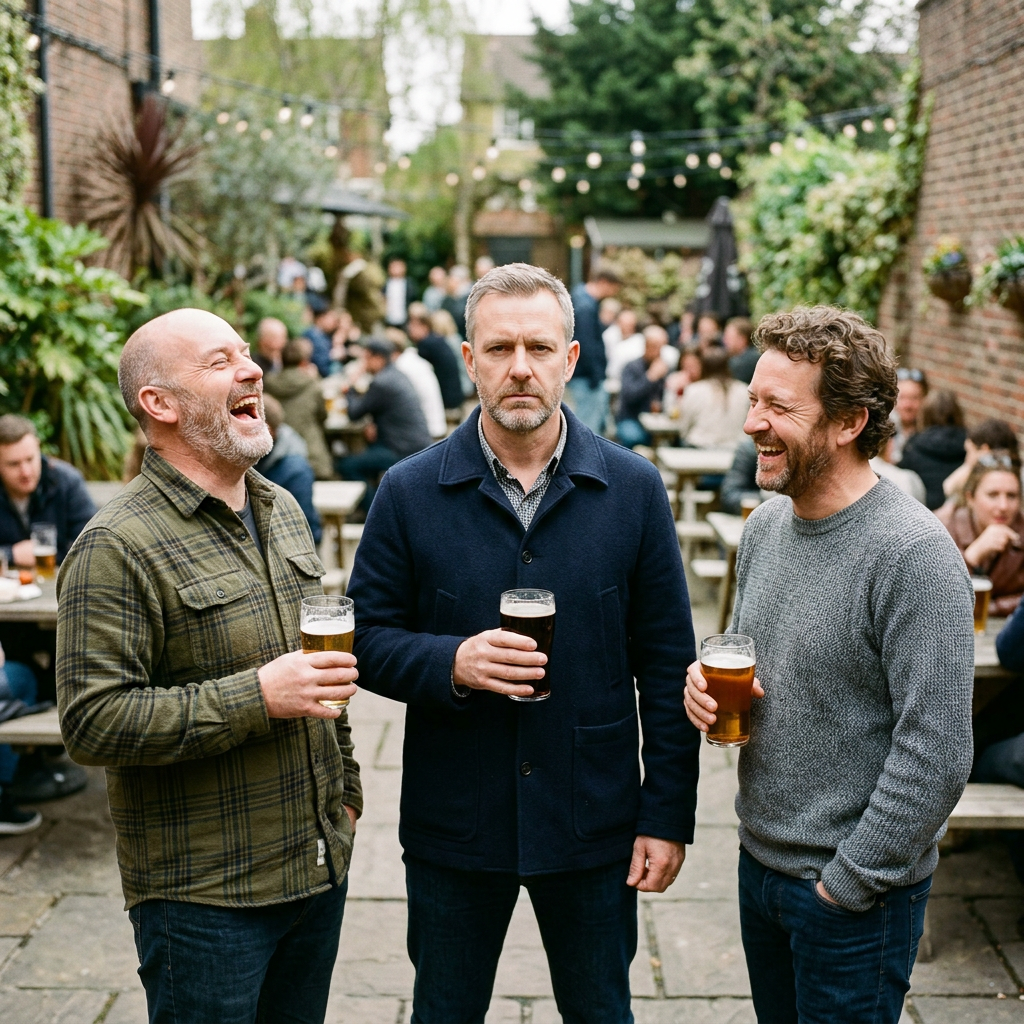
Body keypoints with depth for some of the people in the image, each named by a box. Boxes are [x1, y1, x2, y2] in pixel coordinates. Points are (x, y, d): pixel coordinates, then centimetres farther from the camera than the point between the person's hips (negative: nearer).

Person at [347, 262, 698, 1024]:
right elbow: (369, 638, -1)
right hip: (453, 821, 0)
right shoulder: (410, 492, -5)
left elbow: (667, 665, -2)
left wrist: (668, 814, -3)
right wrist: (451, 663, -21)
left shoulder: (633, 489, -4)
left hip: (594, 819, 0)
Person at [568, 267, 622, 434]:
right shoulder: (586, 307, -19)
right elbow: (586, 345, -24)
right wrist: (595, 377, -21)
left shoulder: (587, 303, 13)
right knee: (589, 426, -7)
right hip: (585, 377, -11)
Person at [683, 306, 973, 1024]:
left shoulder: (914, 554, -23)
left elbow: (937, 756, -23)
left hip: (855, 893, -7)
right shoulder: (765, 526, 2)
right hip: (759, 858, 7)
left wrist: (846, 882, -17)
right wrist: (709, 685, -5)